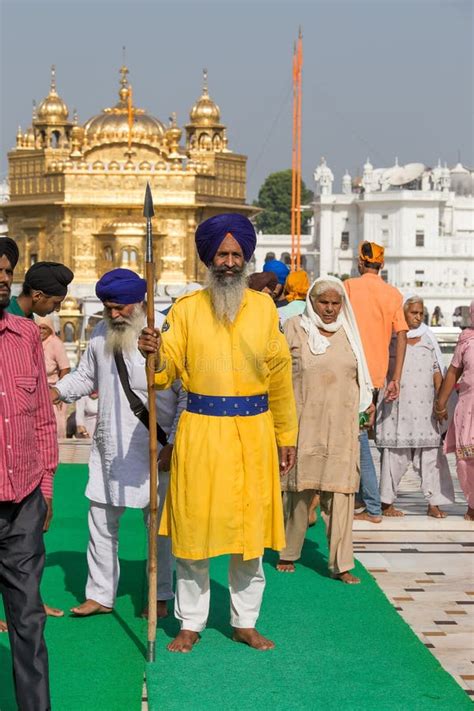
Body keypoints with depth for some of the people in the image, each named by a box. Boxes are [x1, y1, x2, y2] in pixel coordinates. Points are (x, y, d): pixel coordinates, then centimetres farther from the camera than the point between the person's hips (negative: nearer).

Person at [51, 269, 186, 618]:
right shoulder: (102, 334, 6)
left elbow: (186, 395, -11)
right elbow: (85, 376, 20)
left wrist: (173, 444, -14)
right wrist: (56, 391, 0)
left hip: (153, 448, -5)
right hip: (109, 447, 5)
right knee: (101, 522, 10)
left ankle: (160, 597, 22)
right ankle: (100, 595, 22)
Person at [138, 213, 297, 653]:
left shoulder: (264, 308, 7)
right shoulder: (186, 309, 2)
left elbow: (279, 376, 10)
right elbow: (166, 372, -4)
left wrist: (286, 435, 10)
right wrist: (154, 354, -27)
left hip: (253, 432, 1)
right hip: (200, 431, -1)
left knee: (250, 531, 7)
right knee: (193, 530, 2)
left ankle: (245, 622, 20)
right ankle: (190, 624, 16)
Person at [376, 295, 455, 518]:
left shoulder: (428, 338, 13)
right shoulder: (390, 338, 3)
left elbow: (437, 372, 15)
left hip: (424, 406, 3)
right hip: (397, 405, -3)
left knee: (430, 453, -1)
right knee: (394, 453, -1)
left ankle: (434, 503, 2)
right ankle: (387, 503, 8)